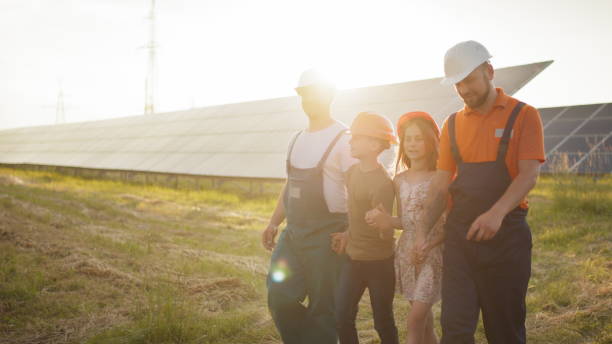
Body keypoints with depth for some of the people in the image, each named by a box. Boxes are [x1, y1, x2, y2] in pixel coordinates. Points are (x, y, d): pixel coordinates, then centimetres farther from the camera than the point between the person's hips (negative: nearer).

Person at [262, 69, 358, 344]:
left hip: (327, 237, -6)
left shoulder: (343, 140, -9)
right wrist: (273, 223, 13)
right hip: (293, 234, 7)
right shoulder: (297, 139, 14)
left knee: (322, 308, 2)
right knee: (280, 299, 1)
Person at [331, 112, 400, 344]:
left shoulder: (383, 183, -21)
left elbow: (386, 235, -17)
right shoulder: (352, 172, 2)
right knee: (342, 318, 7)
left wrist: (366, 231, -30)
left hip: (379, 263, -7)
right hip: (352, 259, 7)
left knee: (383, 321, 8)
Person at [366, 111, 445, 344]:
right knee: (423, 316, 14)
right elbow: (405, 221, 10)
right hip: (407, 251, 5)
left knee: (416, 318, -10)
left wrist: (426, 247, -21)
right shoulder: (399, 180, 7)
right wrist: (388, 221, -10)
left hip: (431, 252, -5)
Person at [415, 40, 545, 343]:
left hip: (506, 232, -3)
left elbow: (529, 174, -12)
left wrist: (497, 213, -28)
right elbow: (441, 183, 10)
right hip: (460, 233, 3)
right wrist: (422, 229, -2)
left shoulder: (523, 116, 0)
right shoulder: (453, 124, 11)